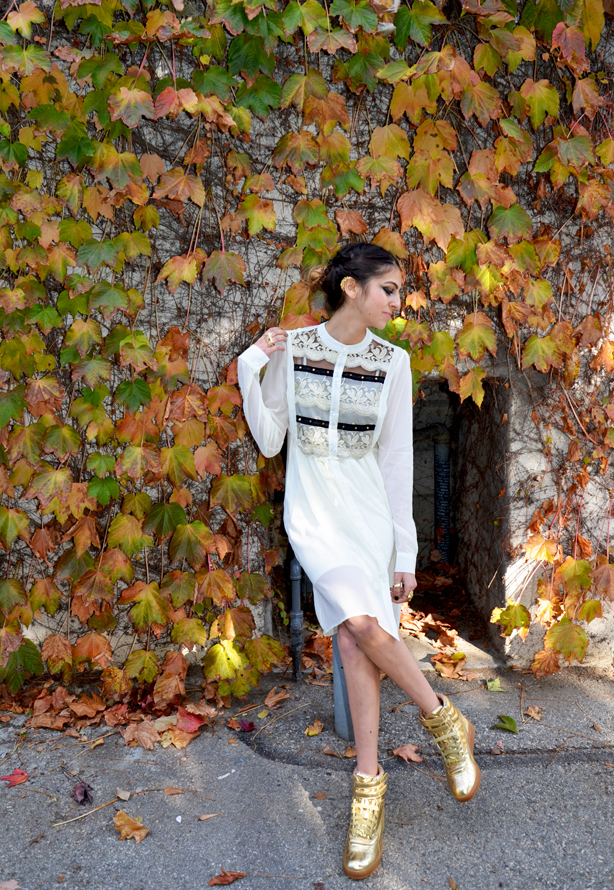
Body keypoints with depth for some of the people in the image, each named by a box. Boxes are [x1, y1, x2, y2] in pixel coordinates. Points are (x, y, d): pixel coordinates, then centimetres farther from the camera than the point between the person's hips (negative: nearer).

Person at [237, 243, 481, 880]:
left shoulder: (392, 362, 0)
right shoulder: (290, 348, -3)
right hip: (313, 512, -1)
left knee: (354, 637, -14)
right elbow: (268, 442, 2)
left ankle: (368, 783, 5)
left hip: (369, 510, 1)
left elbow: (396, 458, 2)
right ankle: (442, 718, 2)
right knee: (363, 622, -21)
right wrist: (251, 369, -11)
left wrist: (404, 552, 1)